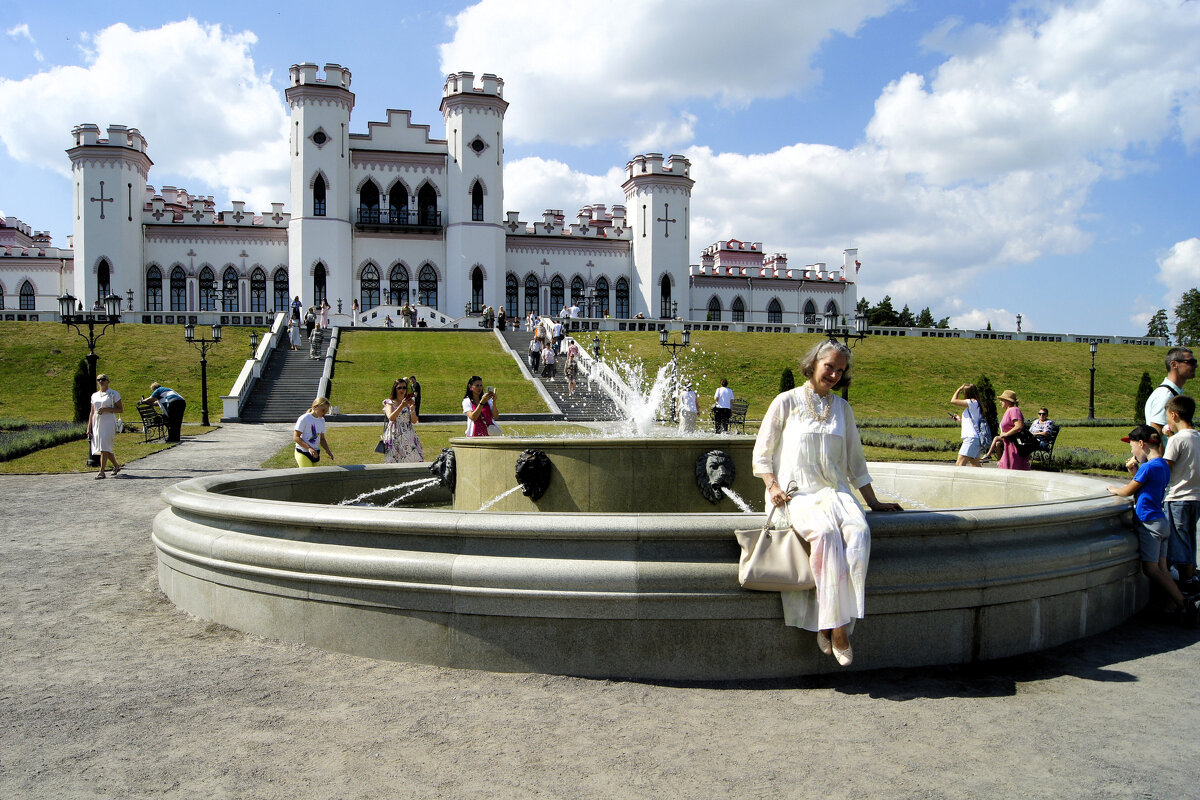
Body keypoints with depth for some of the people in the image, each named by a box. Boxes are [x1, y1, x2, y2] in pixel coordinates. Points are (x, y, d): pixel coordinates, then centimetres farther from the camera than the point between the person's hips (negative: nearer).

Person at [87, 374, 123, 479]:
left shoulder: (113, 394, -1)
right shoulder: (94, 395, 16)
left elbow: (121, 409, -4)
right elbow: (92, 412, 18)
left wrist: (106, 409, -17)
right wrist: (89, 427, 12)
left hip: (109, 423, -6)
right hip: (97, 423, 6)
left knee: (104, 447, -14)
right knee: (106, 448, 10)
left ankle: (102, 471, -13)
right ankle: (116, 466, 29)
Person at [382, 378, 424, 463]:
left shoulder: (409, 402, 14)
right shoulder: (390, 403, 3)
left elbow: (414, 421, 5)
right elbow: (391, 418, -16)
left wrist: (412, 409, -11)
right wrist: (401, 406, -23)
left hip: (409, 436, 4)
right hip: (395, 436, -4)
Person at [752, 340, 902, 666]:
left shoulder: (842, 408, 18)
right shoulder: (786, 402, 6)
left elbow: (855, 461, 23)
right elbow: (761, 454, 7)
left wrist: (874, 502, 19)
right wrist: (773, 487, -9)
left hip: (836, 491, 4)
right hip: (797, 493, -3)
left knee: (859, 531, -30)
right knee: (826, 532, -35)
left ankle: (830, 623, -27)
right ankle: (837, 626, -28)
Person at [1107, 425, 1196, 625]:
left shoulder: (1148, 466, -17)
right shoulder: (1163, 465, 12)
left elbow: (1128, 491, -8)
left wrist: (1113, 489, 11)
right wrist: (1134, 471, 9)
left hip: (1149, 523, -9)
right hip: (1161, 522, 9)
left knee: (1151, 569, -6)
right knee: (1161, 569, 7)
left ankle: (1182, 604, -6)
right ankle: (1174, 607, 4)